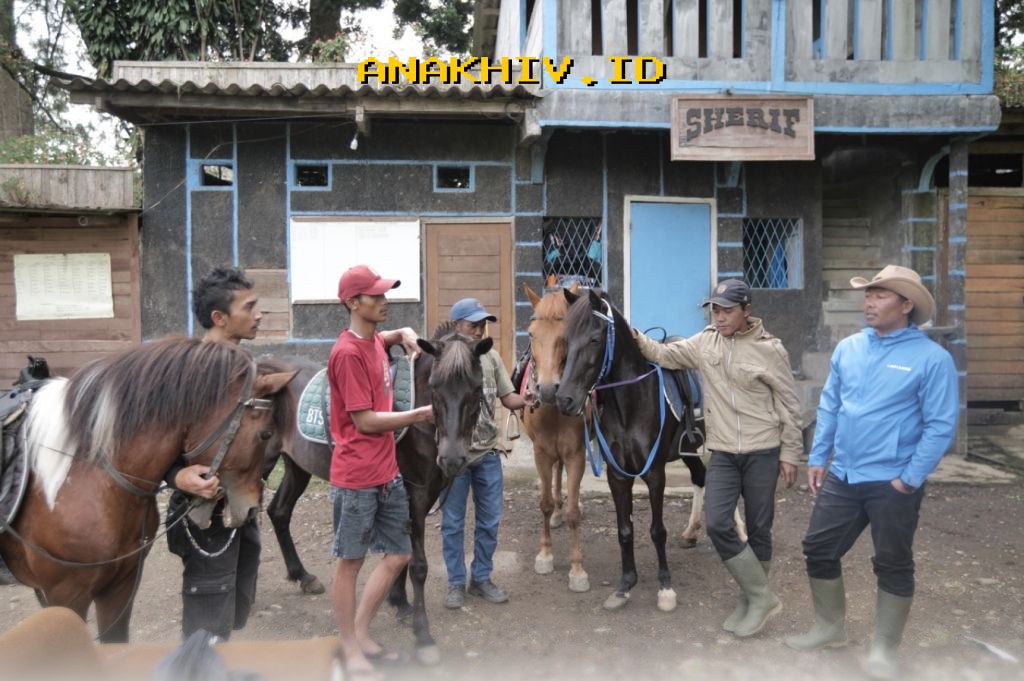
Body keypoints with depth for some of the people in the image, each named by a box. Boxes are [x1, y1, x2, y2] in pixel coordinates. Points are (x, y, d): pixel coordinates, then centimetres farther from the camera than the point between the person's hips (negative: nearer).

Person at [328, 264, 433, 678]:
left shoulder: (374, 340, 8)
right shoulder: (348, 352, -17)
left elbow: (394, 334, 34)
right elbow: (365, 420, -19)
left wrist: (406, 335, 12)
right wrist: (420, 414, -16)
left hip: (387, 471, 9)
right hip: (356, 476, -9)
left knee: (399, 555, 15)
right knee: (351, 561, 7)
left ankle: (361, 635, 30)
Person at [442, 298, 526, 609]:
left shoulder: (491, 357, 2)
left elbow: (508, 398, 3)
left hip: (488, 454, 4)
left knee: (489, 521, 13)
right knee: (453, 522, 9)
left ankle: (481, 578, 30)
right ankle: (456, 582, 25)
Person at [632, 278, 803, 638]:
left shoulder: (769, 348, -7)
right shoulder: (705, 342, 3)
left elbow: (789, 406, -2)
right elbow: (665, 354, 9)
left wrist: (789, 454, -3)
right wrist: (638, 340, -10)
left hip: (763, 453, -3)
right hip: (723, 453, 3)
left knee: (758, 529, 8)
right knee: (718, 524, -6)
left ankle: (753, 598, 26)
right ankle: (761, 598, 10)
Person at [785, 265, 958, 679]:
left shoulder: (932, 358, -11)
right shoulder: (847, 349, 4)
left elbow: (941, 426, -12)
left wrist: (910, 478, -13)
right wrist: (817, 458, 7)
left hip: (892, 484, -5)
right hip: (842, 477, 5)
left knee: (893, 566, 10)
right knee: (818, 550, 11)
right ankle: (830, 628, 33)